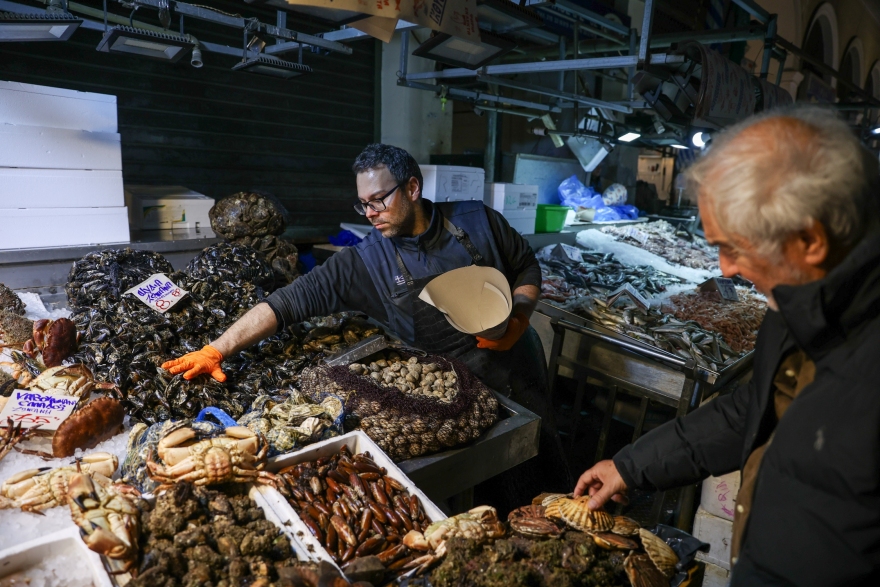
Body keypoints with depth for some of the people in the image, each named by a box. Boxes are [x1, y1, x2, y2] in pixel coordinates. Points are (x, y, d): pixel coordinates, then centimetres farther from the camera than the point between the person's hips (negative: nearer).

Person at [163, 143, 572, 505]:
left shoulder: (477, 221, -7)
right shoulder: (363, 263, -11)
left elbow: (527, 266, 6)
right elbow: (288, 302, -15)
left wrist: (519, 317, -12)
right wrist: (216, 351, -21)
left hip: (519, 373, 2)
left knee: (548, 473, 15)